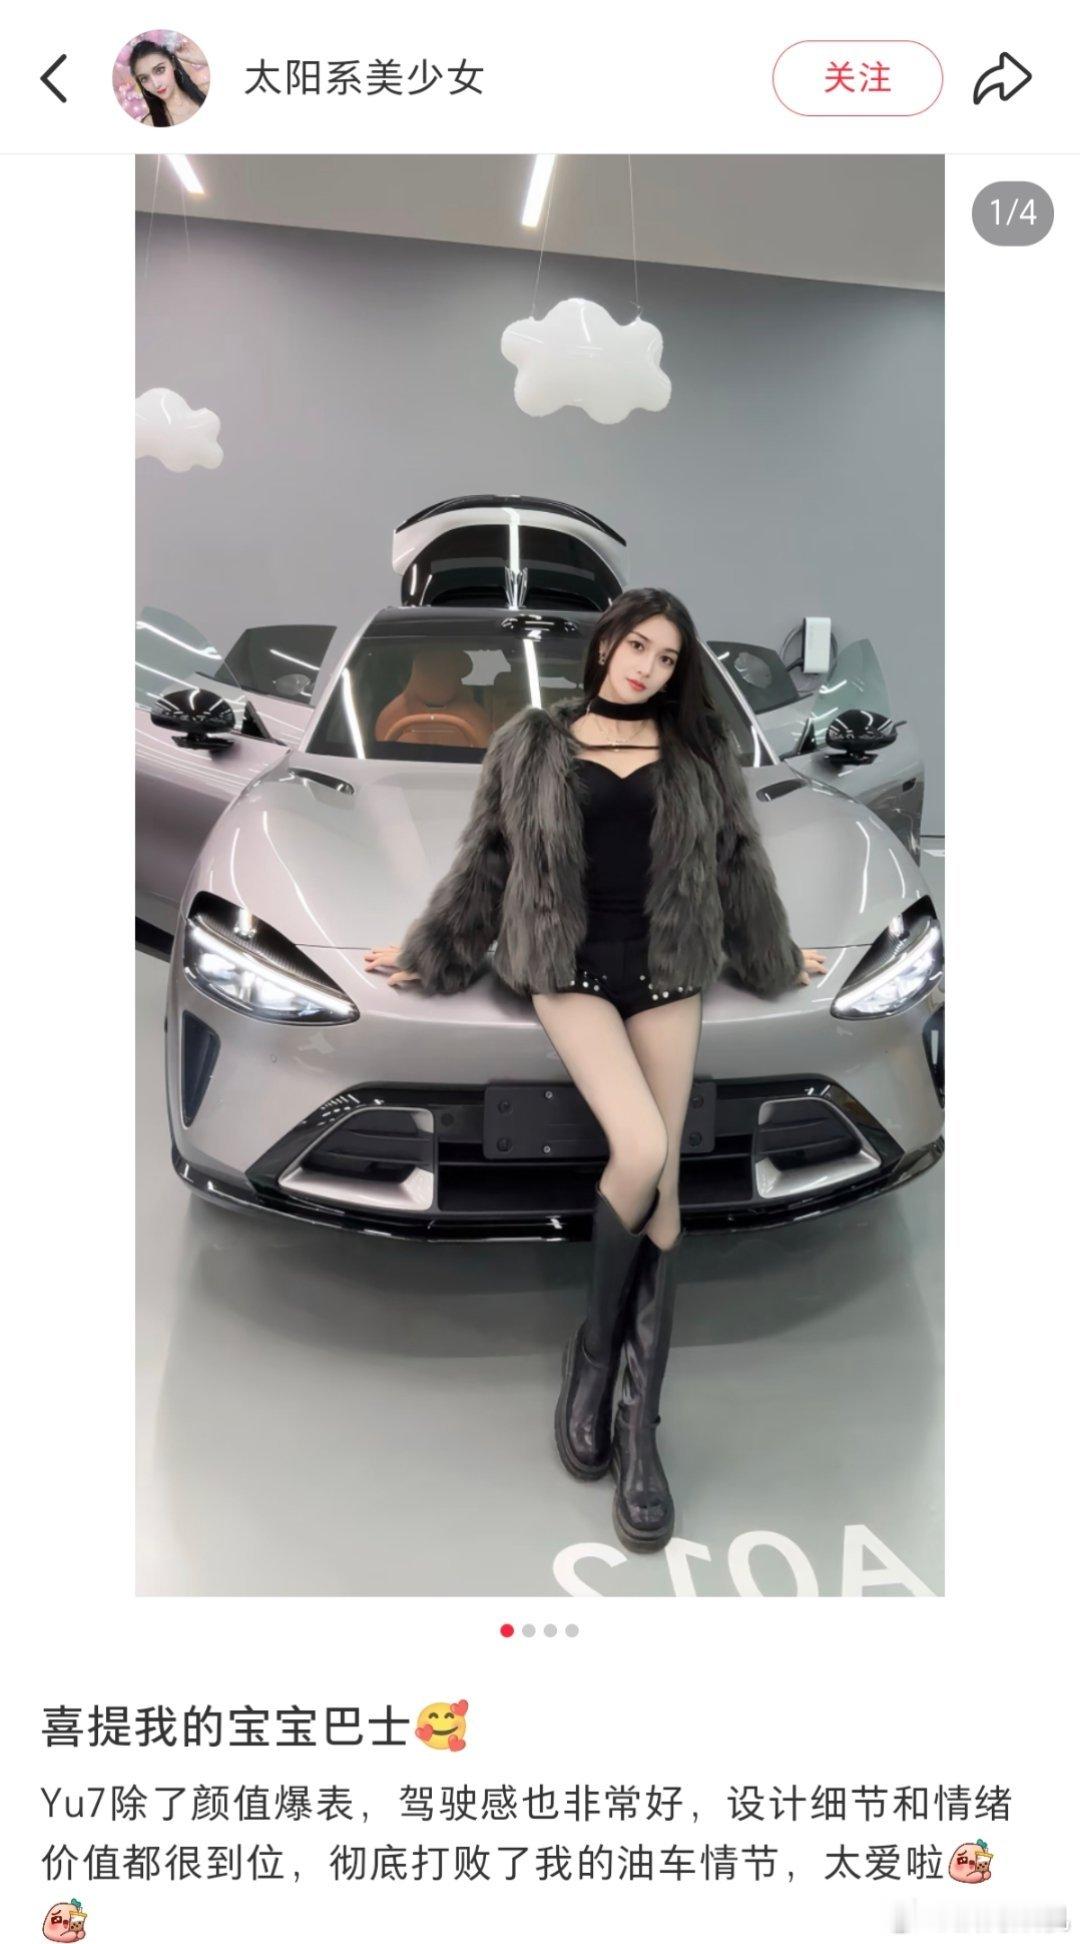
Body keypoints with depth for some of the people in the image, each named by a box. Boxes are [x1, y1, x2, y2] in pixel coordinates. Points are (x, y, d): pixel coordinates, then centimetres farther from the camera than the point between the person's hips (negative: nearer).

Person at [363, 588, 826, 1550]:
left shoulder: (697, 748, 12)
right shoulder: (533, 745, 6)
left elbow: (737, 859, 20)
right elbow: (486, 857, 13)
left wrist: (776, 958, 27)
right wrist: (428, 954, 18)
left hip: (666, 972, 3)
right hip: (573, 969, -2)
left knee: (664, 1180, -3)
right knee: (639, 1151, -23)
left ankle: (641, 1420, 4)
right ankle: (595, 1343, 3)